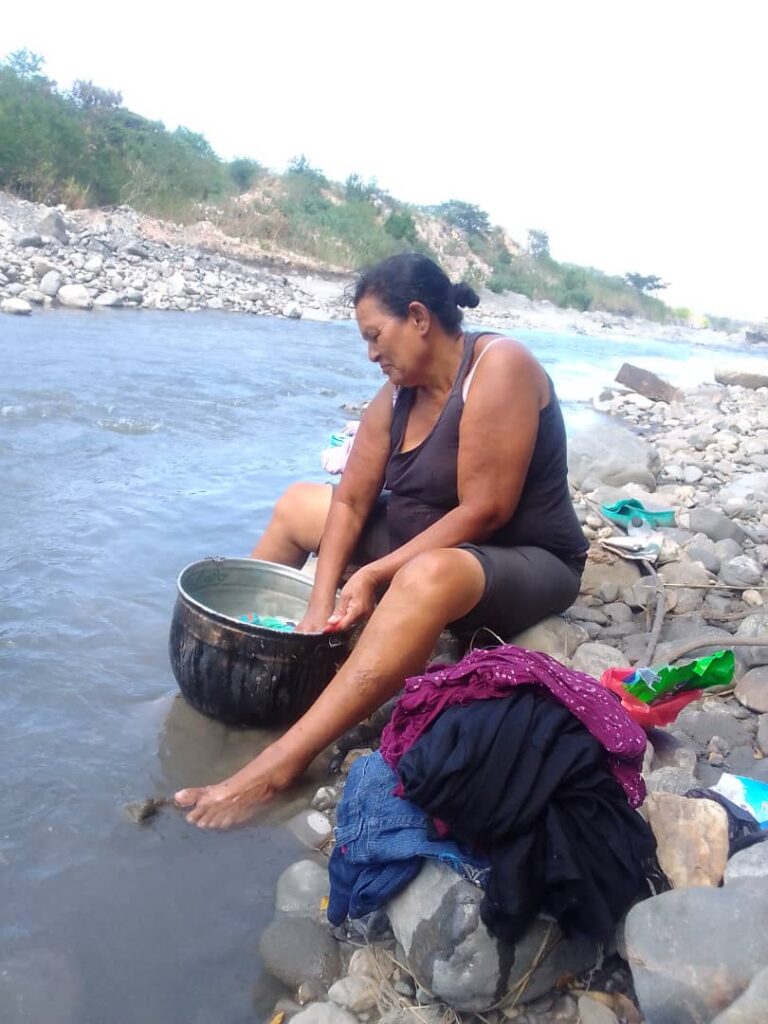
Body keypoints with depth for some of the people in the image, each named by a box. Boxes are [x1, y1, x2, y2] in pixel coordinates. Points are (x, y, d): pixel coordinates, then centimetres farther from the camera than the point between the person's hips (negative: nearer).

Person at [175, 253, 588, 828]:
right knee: (298, 504, 13)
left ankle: (280, 766, -41)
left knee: (429, 577, -42)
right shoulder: (398, 394, 1)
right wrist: (321, 605, -16)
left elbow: (483, 510, -26)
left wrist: (375, 575, -25)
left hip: (525, 564, -8)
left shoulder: (499, 365, -20)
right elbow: (350, 501, -4)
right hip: (418, 544, 8)